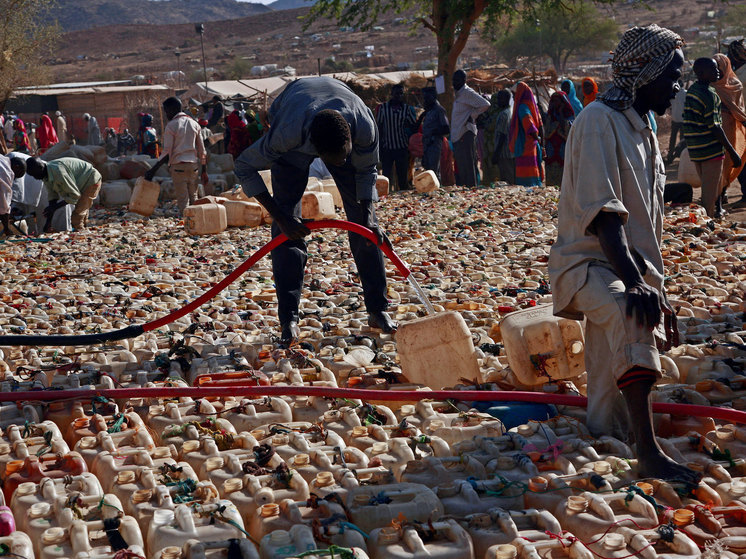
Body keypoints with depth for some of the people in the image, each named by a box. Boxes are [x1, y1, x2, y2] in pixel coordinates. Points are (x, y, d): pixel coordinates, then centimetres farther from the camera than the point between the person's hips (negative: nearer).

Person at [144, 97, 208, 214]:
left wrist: (153, 170, -8)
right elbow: (202, 150, 9)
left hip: (178, 166, -5)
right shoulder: (194, 123, 10)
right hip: (193, 165, 5)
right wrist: (204, 171, 14)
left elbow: (167, 153, -11)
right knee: (193, 198, 10)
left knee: (183, 200, -3)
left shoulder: (171, 126, -6)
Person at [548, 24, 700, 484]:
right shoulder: (600, 121, -14)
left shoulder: (643, 130, 15)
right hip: (589, 262, -10)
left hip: (631, 268, 10)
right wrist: (634, 284, -32)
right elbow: (601, 214, -24)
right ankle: (650, 455, -43)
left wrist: (660, 291, 22)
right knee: (631, 318, -38)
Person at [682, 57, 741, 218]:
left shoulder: (691, 90, 11)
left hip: (694, 149, 9)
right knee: (710, 193, -3)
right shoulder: (709, 94, -18)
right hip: (711, 149, -9)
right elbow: (715, 127, -20)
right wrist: (733, 152, -15)